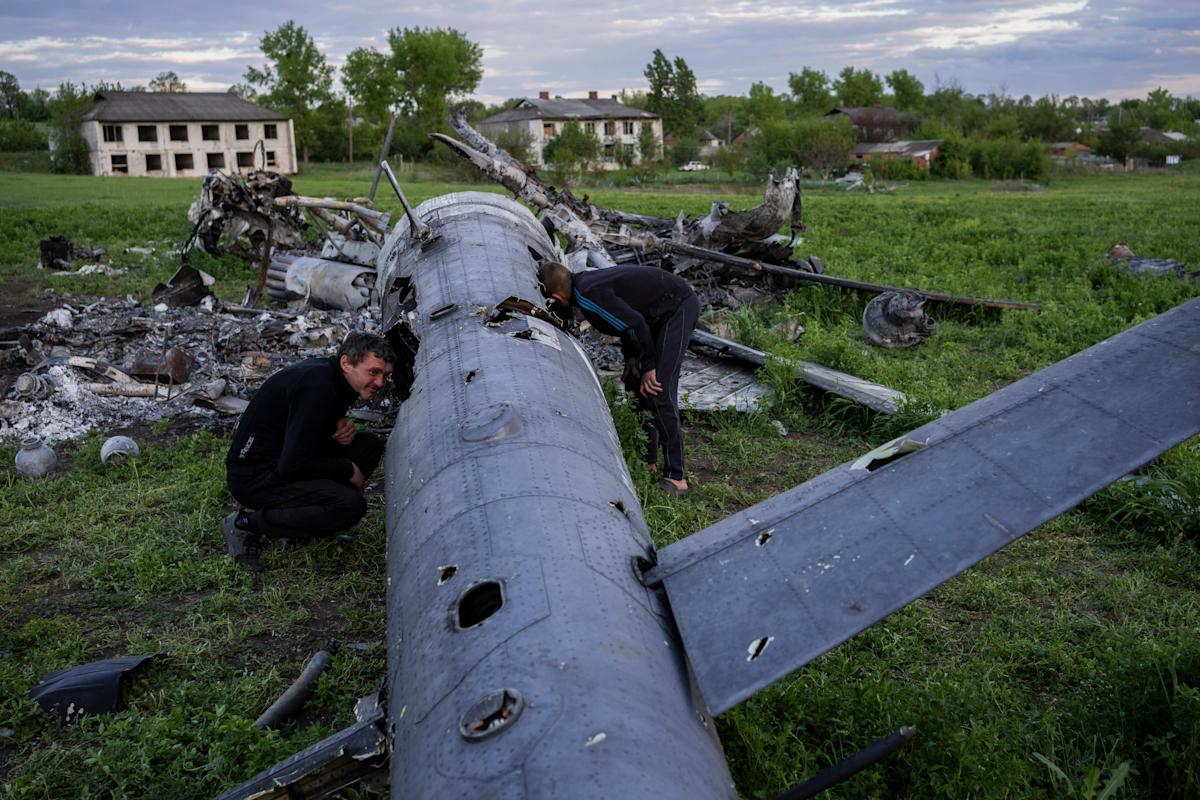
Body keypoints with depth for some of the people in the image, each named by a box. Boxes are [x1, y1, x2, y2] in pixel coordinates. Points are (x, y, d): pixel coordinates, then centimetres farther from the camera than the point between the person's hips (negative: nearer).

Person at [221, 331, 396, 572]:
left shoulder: (336, 379, 4)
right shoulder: (317, 386, -26)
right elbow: (291, 467, -27)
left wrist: (341, 426, -2)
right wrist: (348, 469, -14)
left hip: (283, 460, 10)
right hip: (253, 476, -10)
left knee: (370, 445, 4)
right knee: (351, 505, -25)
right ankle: (246, 524, -11)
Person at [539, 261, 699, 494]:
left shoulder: (588, 296, -24)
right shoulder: (585, 281, 5)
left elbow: (635, 323, -24)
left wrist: (648, 366, -14)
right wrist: (631, 357, 9)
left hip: (680, 307, -10)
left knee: (659, 390, -16)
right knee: (635, 383, 13)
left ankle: (676, 477, -11)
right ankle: (648, 462, 22)